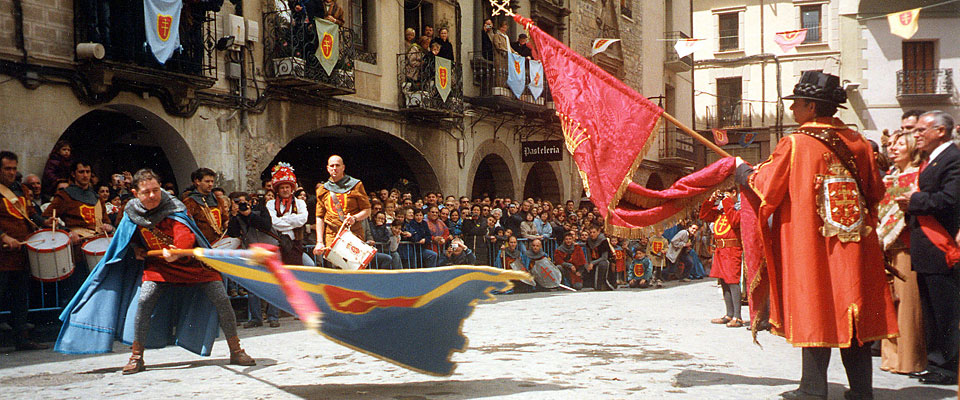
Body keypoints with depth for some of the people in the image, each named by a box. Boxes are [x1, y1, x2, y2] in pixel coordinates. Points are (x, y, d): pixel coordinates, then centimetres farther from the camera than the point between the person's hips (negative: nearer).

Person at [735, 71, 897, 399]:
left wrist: (742, 170, 13)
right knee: (853, 310, 9)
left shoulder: (795, 145, -10)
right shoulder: (858, 143, 6)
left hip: (810, 242, -4)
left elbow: (765, 187, -5)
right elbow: (875, 193, 14)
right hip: (856, 246, 5)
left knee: (815, 311, 2)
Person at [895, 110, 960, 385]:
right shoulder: (930, 161, 19)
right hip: (925, 250, 10)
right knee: (931, 312, 15)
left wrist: (915, 200, -12)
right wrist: (910, 205, 3)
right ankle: (935, 362, 23)